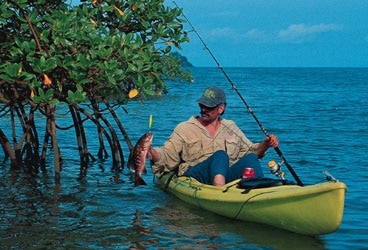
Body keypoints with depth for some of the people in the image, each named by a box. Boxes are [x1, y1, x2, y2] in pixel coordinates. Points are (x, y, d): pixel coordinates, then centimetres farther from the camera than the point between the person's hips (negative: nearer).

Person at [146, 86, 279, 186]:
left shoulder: (231, 128, 23)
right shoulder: (185, 129, 12)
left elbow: (249, 150, 27)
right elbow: (166, 155, 4)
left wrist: (265, 145, 7)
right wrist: (150, 151, -17)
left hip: (227, 176, 3)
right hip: (194, 176, -3)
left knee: (250, 158, -22)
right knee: (220, 155, -32)